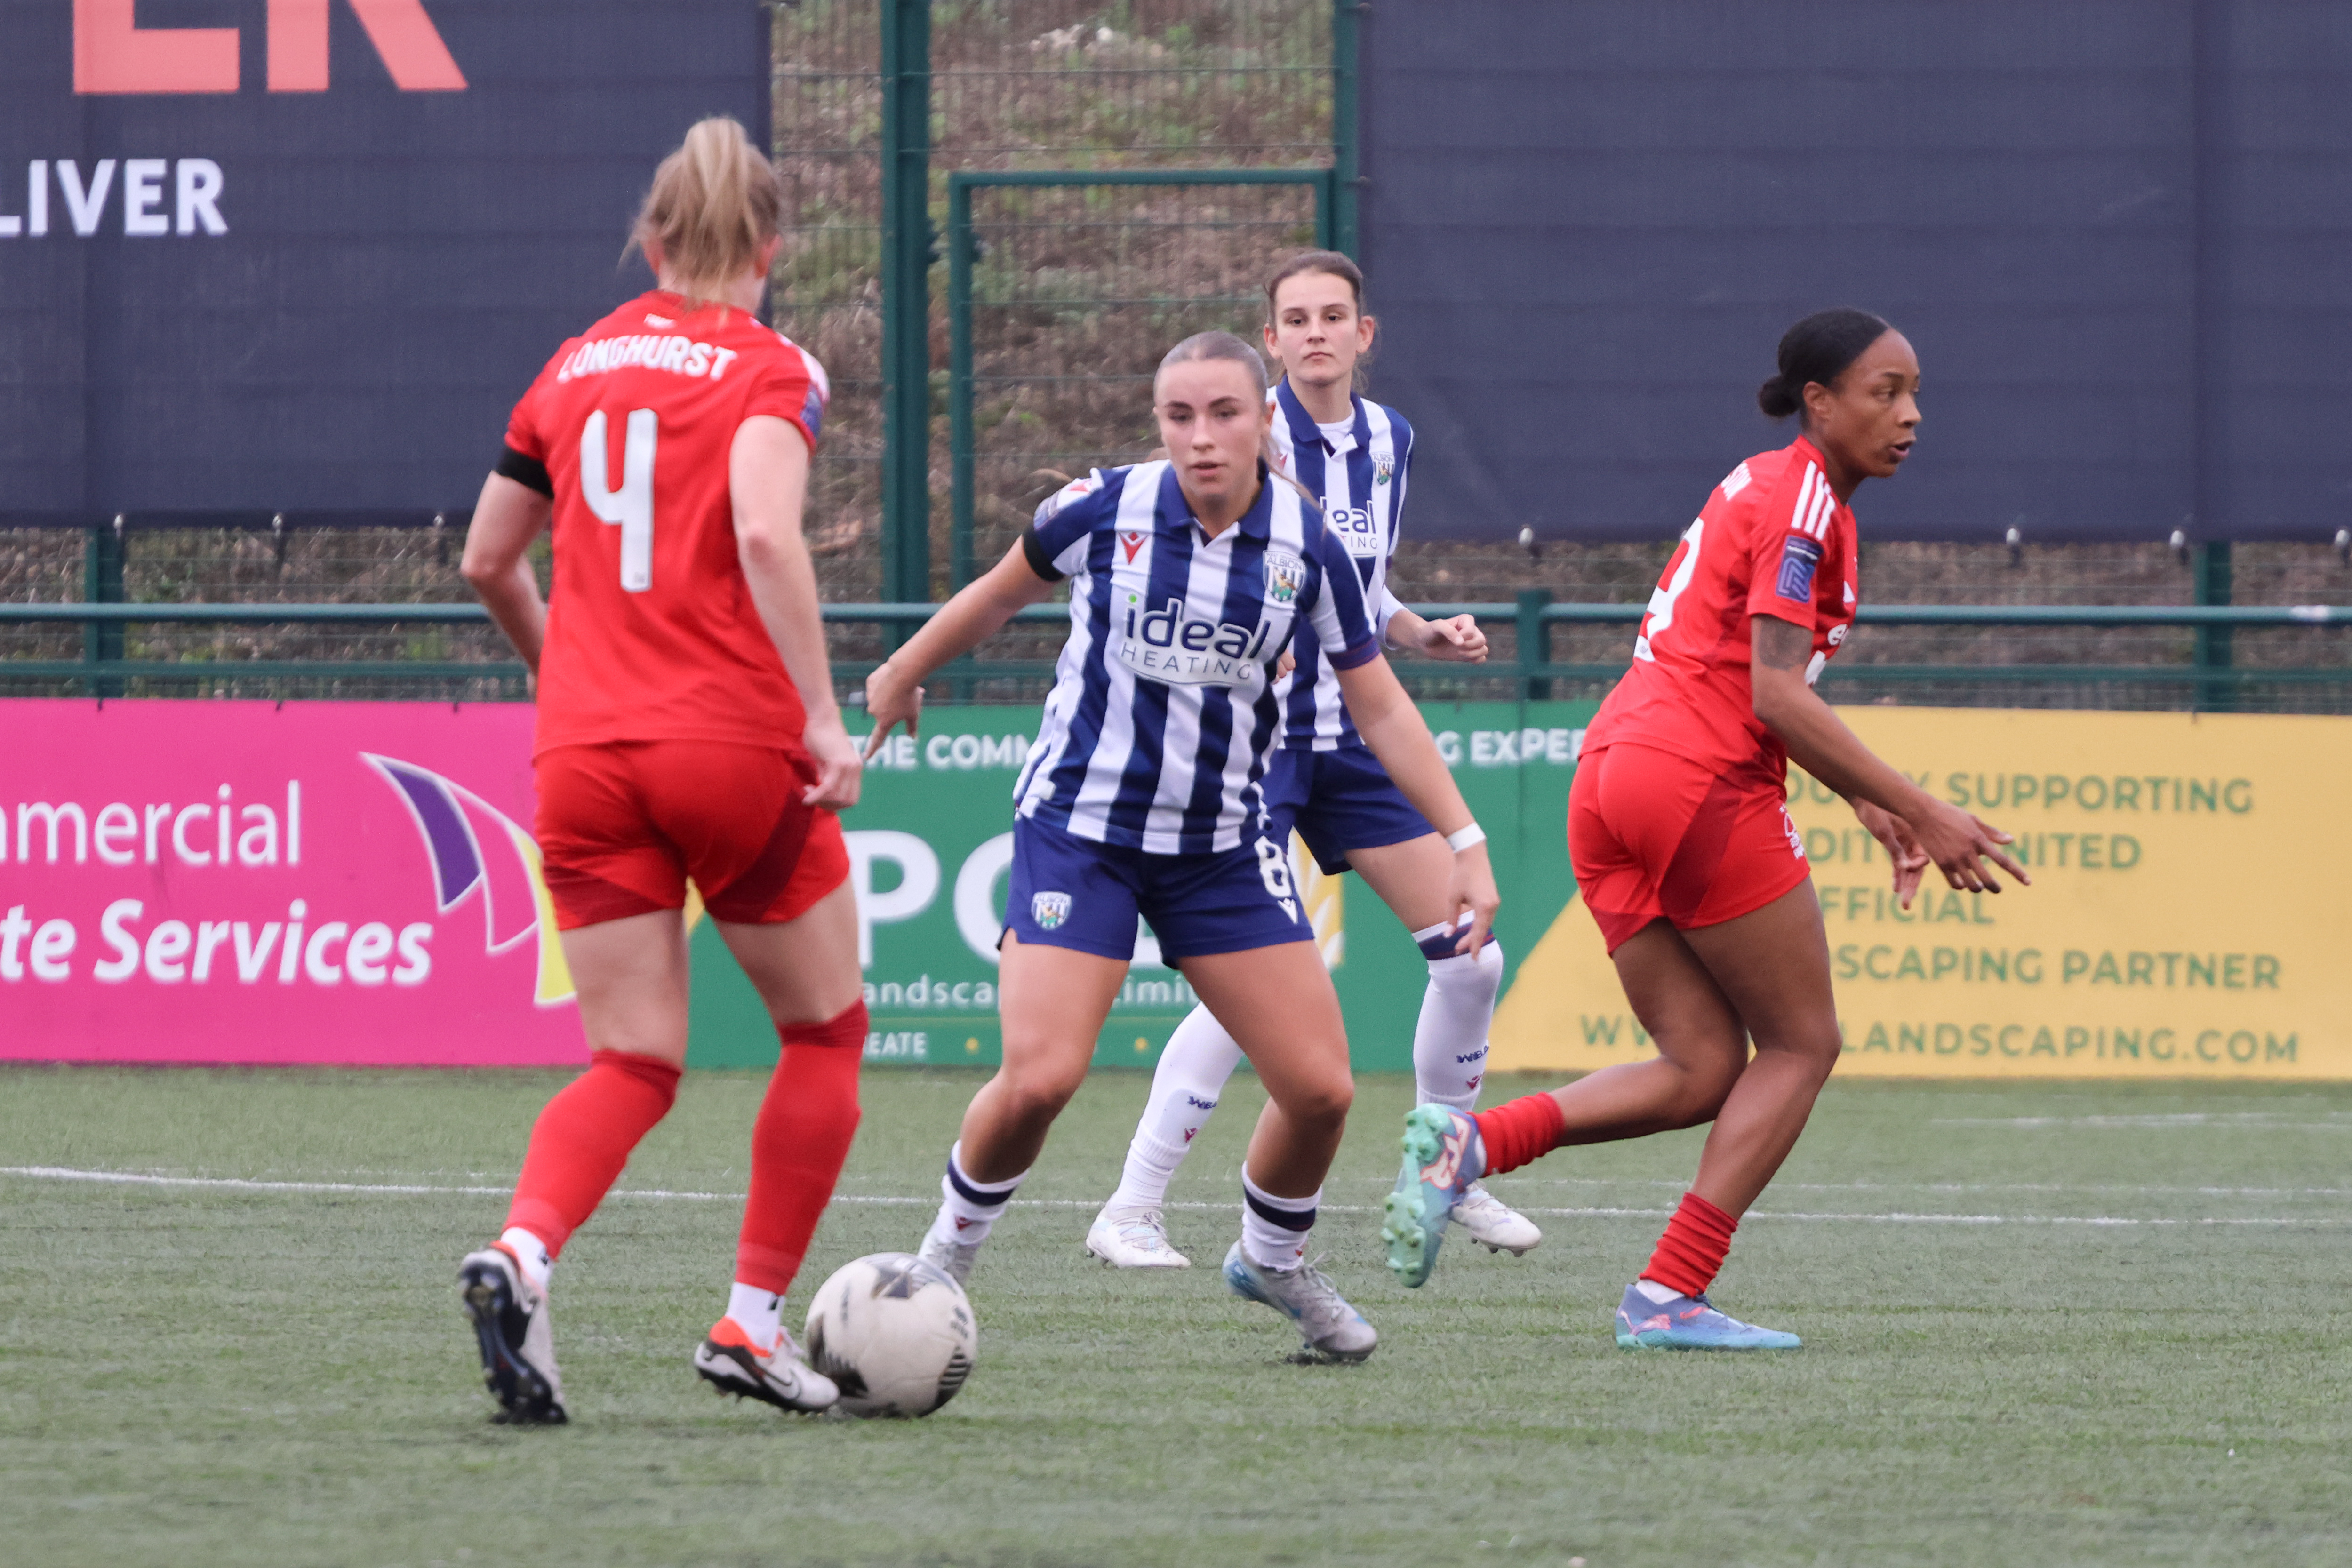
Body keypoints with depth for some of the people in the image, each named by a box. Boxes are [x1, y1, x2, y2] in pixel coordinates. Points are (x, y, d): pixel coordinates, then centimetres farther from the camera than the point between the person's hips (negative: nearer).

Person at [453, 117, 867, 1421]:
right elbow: (766, 535, -20)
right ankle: (754, 1322, 11)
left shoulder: (578, 365, 13)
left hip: (583, 756, 5)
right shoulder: (767, 371, -3)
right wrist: (823, 719, -20)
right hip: (732, 740, -4)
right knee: (826, 1028, 15)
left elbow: (487, 563, 18)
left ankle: (519, 1255, -23)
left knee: (633, 1064, 6)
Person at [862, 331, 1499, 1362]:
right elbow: (1002, 592, 10)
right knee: (1039, 1079, -20)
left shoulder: (1307, 547, -5)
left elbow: (1378, 706, 4)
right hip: (1080, 830, -3)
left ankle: (1272, 1257, 26)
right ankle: (945, 1256, 7)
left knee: (1320, 1088, -4)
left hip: (1226, 843, 3)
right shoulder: (1107, 511, -10)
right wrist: (903, 675, 23)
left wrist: (1463, 841, 0)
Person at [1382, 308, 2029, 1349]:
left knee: (1702, 1071, 8)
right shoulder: (1803, 501, -8)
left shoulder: (1766, 488, 22)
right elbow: (1775, 697, -16)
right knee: (1801, 1043, 3)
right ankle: (1670, 1294, -5)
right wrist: (1921, 813, -16)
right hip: (1702, 787, -9)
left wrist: (1865, 801, 23)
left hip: (1610, 785, 9)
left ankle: (1469, 1142, -10)